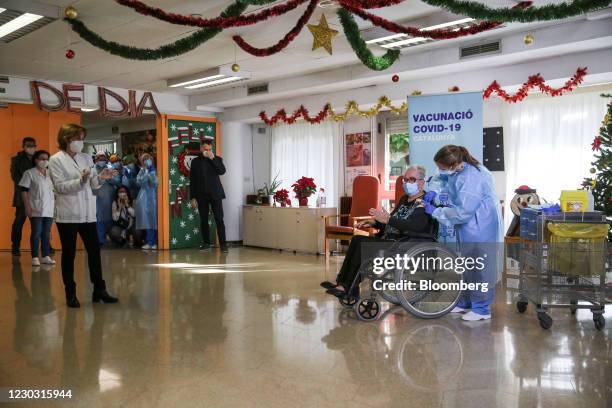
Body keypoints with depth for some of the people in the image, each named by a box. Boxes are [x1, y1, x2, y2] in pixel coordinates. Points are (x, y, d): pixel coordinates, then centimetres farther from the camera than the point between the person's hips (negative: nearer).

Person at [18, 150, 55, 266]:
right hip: (36, 210, -4)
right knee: (36, 233, -2)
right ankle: (35, 257, 5)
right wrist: (27, 207, -12)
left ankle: (46, 256, 14)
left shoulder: (50, 174, 13)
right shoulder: (30, 173, -1)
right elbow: (24, 191, -5)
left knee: (46, 233, 8)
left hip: (49, 210, 4)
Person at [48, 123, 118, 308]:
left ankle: (99, 289, 15)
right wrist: (81, 180, -24)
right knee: (69, 253, 4)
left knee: (94, 250, 6)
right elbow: (60, 187, -12)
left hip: (87, 213, 5)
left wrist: (100, 178, -9)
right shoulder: (56, 160, -3)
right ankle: (70, 293, 14)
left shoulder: (86, 158, 11)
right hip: (68, 214, -5)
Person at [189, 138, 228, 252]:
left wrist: (212, 158, -14)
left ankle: (223, 244, -4)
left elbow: (222, 171, -12)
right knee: (203, 220, 6)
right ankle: (206, 243, 17)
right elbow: (192, 181, 6)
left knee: (219, 219, -6)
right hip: (201, 195, 2)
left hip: (215, 194, -1)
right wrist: (193, 198, 1)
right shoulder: (195, 161, 7)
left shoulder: (217, 159, 7)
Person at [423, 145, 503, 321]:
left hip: (480, 229, -10)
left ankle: (482, 309, 11)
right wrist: (434, 193, 3)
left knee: (480, 267, 0)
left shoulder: (471, 178, -29)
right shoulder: (459, 171, 0)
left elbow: (462, 211, -28)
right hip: (470, 228, 10)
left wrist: (435, 212, -18)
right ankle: (466, 302, 31)